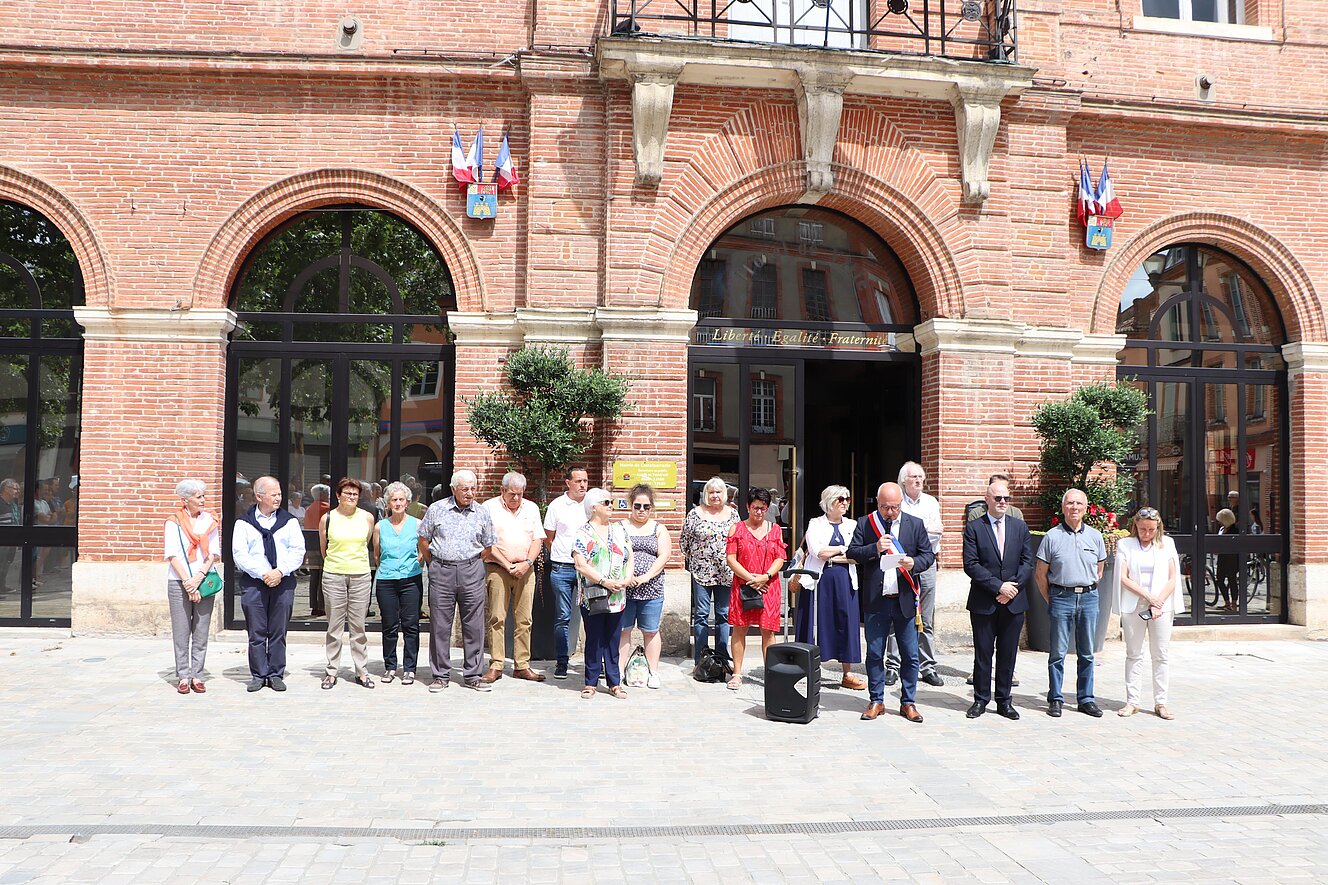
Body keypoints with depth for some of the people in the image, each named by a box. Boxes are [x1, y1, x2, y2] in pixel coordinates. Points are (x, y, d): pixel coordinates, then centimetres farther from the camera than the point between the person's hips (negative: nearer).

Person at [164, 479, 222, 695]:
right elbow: (172, 556, -4)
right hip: (179, 581, -2)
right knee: (181, 632, 0)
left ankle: (197, 676, 9)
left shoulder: (210, 521, 9)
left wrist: (199, 578, -9)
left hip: (205, 581, 2)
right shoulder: (174, 522, 1)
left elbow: (214, 553, 5)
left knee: (201, 632, 3)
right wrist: (187, 583, -11)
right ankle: (183, 677, 7)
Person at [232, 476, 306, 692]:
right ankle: (258, 675, 11)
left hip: (283, 581, 1)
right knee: (256, 632, 2)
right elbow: (239, 554, -3)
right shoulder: (244, 523, 5)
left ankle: (276, 675, 12)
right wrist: (262, 573, -13)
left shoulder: (289, 521, 8)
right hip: (253, 582, -1)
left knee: (278, 632, 4)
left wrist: (280, 571, -12)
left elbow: (298, 551, 2)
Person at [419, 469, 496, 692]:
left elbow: (487, 546, 13)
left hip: (471, 572, 1)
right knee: (440, 625, 3)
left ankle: (473, 675, 11)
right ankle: (441, 675, 13)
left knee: (474, 625, 2)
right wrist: (436, 565, 8)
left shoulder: (482, 513, 5)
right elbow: (424, 540, 9)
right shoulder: (436, 509, 2)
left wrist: (473, 564, 8)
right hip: (441, 572, -1)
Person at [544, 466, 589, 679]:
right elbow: (549, 538, 10)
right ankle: (561, 662, 11)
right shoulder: (556, 505, 3)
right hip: (562, 568, -1)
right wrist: (561, 556, 9)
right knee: (562, 618, 3)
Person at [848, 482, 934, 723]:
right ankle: (876, 701, 20)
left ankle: (908, 702, 18)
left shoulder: (915, 524, 5)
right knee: (874, 653, 7)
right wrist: (875, 548, -17)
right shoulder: (865, 524, 3)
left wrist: (914, 563, -15)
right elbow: (852, 552, -1)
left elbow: (928, 554, 6)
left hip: (905, 600, 0)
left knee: (910, 655, 5)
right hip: (876, 601, 0)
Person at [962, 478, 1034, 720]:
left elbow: (1027, 562, 5)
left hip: (1014, 601, 3)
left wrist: (1013, 586, -9)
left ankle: (1004, 701, 19)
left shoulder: (1020, 527, 10)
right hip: (983, 603, -3)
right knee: (983, 653, 4)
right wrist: (998, 586, -15)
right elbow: (971, 564, -8)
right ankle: (980, 700, 15)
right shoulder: (974, 528, -1)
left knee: (1008, 654, 9)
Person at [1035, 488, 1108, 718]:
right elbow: (1040, 574, 2)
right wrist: (1051, 600, 2)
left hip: (1088, 597, 3)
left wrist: (1088, 592, 11)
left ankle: (1086, 699, 18)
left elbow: (1099, 570, 17)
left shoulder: (1095, 536, 7)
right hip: (1061, 597, -3)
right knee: (1058, 652, 1)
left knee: (1087, 653, 8)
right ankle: (1055, 699, 9)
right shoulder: (1052, 536, -2)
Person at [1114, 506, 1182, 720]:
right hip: (1133, 606, -1)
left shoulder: (1167, 543, 8)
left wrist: (1159, 603, -7)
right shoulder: (1125, 544, 4)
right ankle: (1132, 702, 9)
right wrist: (1148, 596, -12)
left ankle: (1161, 703, 9)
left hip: (1162, 606, 1)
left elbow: (1172, 578, 4)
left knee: (1160, 656, 3)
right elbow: (1124, 578, -3)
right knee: (1134, 654, 4)